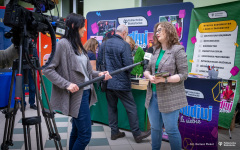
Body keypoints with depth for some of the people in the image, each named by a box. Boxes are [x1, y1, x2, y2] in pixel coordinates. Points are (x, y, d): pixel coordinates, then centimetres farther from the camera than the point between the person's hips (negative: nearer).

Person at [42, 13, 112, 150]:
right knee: (85, 135, -7)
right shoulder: (63, 44, -12)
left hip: (86, 92, 9)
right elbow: (48, 69, -14)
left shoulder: (79, 45, 14)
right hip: (76, 95, -9)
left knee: (77, 131, 17)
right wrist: (66, 84, -22)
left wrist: (98, 74, 1)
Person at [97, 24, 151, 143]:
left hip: (107, 82, 6)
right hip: (121, 83, -6)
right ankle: (137, 134, 10)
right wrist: (127, 75, 3)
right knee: (131, 108, 4)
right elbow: (129, 65, -18)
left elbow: (98, 62, 9)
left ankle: (114, 132, 23)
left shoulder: (104, 44, 5)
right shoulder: (124, 45, -14)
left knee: (112, 107, 15)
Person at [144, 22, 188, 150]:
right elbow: (147, 69, 15)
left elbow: (183, 75, -11)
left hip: (169, 96, -6)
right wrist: (149, 76, -9)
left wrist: (165, 79, -23)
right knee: (155, 128, 15)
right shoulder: (156, 50, 12)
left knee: (171, 129, 1)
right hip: (153, 94, 6)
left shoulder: (178, 50, -9)